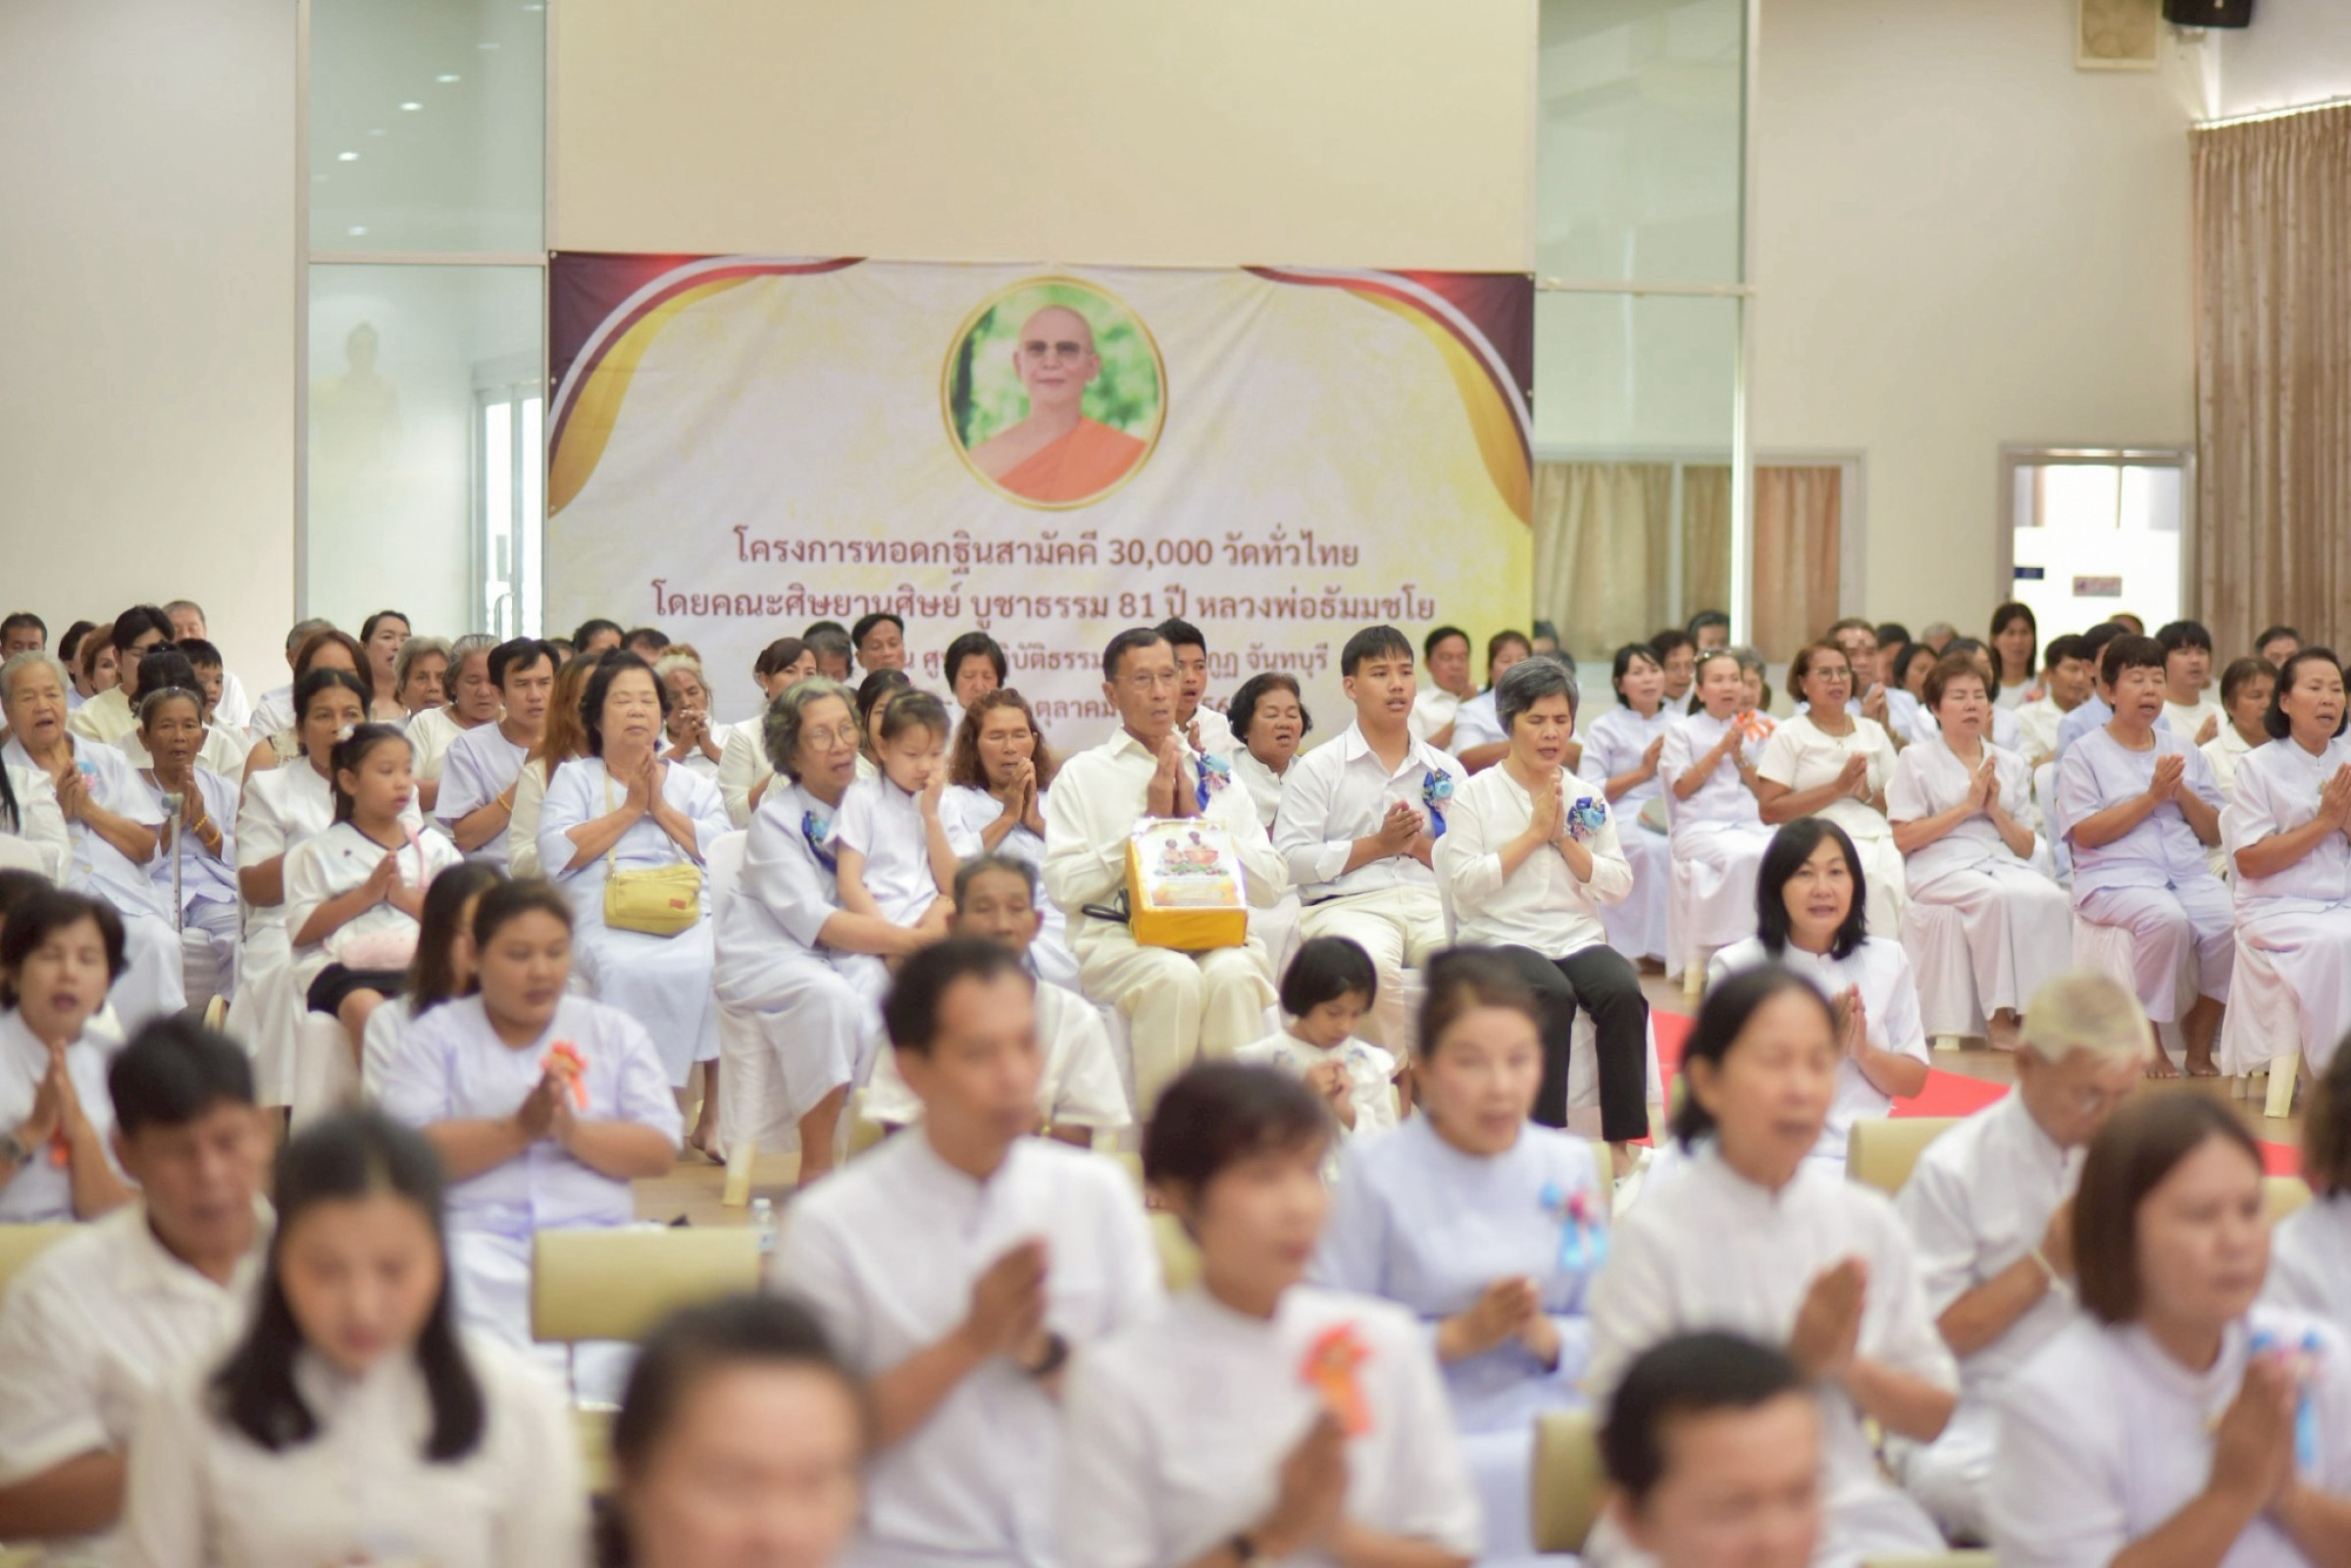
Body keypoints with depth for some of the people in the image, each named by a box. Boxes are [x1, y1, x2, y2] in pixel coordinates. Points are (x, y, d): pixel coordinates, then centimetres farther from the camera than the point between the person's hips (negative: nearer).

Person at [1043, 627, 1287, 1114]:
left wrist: (1196, 819, 2)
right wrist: (1149, 822, -2)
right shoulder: (1084, 774, 13)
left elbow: (1272, 886, 12)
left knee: (1234, 974, -33)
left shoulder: (1218, 777, 21)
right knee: (1174, 976, -36)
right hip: (1118, 937, -2)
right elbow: (1063, 886, -1)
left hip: (1216, 933, 2)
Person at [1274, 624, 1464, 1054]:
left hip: (1434, 904, 3)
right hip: (1348, 905, -3)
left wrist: (1422, 846, -2)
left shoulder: (1447, 772, 21)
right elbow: (1289, 861, -3)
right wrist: (1376, 845, -6)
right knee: (1374, 963, -38)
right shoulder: (1318, 769, 10)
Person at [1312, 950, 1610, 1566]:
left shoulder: (1569, 1166, 11)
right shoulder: (1378, 1174, -3)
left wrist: (1546, 1336, -10)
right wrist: (1458, 1336, -15)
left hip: (1549, 1439, 4)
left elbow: (1609, 1335, 11)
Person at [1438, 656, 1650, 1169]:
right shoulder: (1477, 795, 4)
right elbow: (1463, 882, -9)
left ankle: (1621, 1143, -24)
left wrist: (1563, 838, -5)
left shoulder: (1587, 799, 15)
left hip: (1578, 935, 4)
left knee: (1624, 993, -29)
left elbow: (1618, 886, 7)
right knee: (1553, 995, -36)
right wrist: (1533, 833, -8)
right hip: (1501, 938, -4)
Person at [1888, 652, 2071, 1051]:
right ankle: (1999, 1019, -32)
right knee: (1998, 896, -37)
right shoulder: (1917, 760, 9)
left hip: (2003, 863, 4)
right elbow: (1903, 838, -2)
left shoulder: (2011, 765, 20)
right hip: (1942, 866, -4)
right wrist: (1968, 805, -5)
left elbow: (2027, 848, 17)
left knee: (2051, 897, -31)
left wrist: (1995, 810, -1)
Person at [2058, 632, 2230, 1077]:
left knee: (2232, 920, -26)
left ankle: (2201, 1035, -5)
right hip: (2116, 877, -4)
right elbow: (2085, 833, -7)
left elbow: (2215, 834, 15)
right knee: (2167, 918, -36)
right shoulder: (2084, 753, 5)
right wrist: (2152, 796, -9)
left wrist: (2181, 792, -3)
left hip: (2189, 874, 5)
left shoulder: (2183, 750, 19)